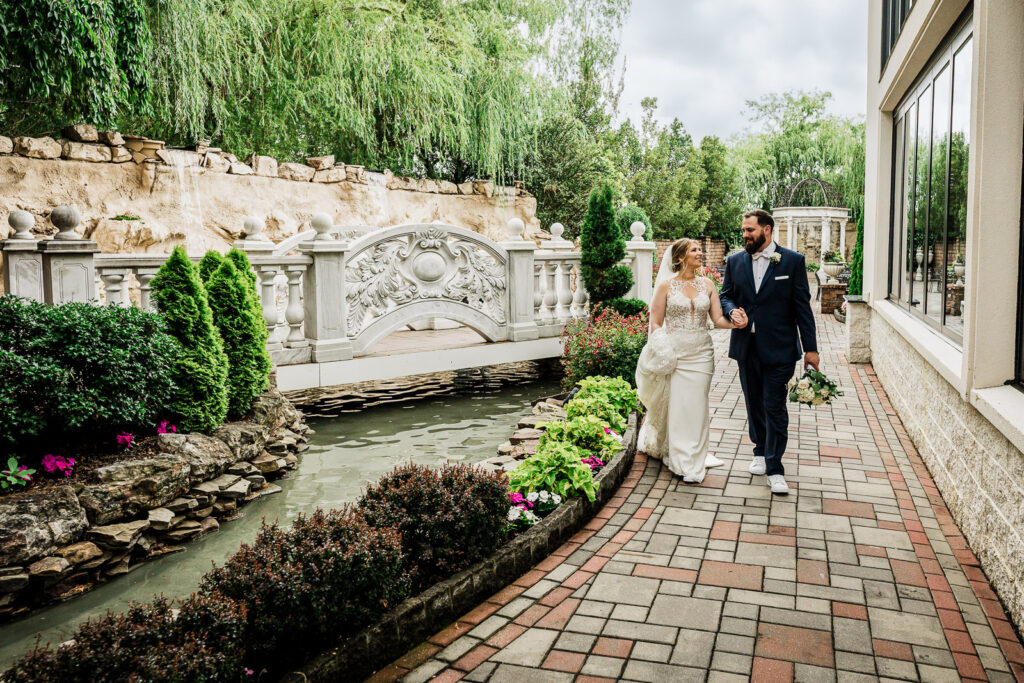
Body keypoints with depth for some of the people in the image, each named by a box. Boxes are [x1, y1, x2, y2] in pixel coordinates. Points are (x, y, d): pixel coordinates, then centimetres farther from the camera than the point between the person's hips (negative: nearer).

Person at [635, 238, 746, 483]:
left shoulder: (707, 285, 8)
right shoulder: (666, 285, -1)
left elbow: (718, 318, 2)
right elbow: (656, 322, 0)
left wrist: (734, 322, -19)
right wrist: (662, 350, -13)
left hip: (701, 352, 3)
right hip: (674, 352, -2)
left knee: (697, 405, 2)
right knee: (676, 404, 2)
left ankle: (694, 459, 11)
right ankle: (681, 460, 17)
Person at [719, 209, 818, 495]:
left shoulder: (793, 260, -3)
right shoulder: (735, 261, 6)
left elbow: (802, 306, -3)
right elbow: (726, 295, 13)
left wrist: (810, 348, -5)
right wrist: (733, 311, -12)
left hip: (778, 347, -4)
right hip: (746, 346, 4)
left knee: (775, 407, -4)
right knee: (754, 404, 15)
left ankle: (775, 470, 3)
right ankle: (760, 452, 34)